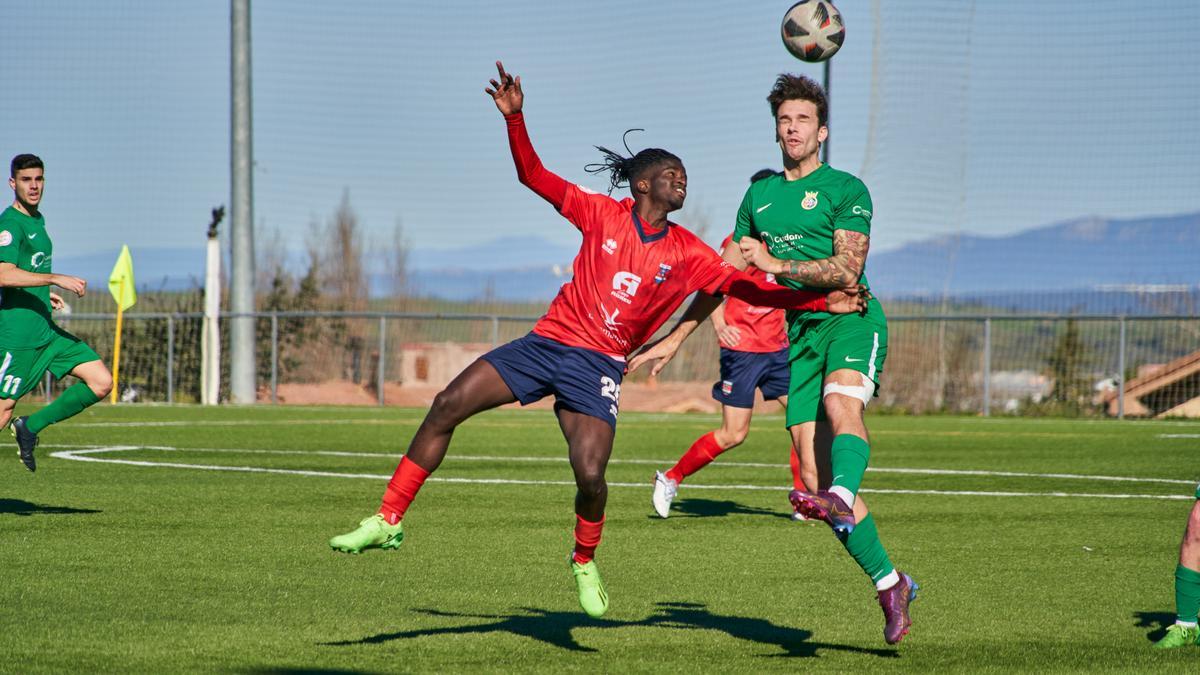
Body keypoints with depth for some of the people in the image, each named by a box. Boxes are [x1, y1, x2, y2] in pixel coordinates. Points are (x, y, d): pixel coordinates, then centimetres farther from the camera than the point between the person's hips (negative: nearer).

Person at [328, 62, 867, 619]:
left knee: (590, 474, -19)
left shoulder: (688, 254, 4)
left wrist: (822, 301, -6)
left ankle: (585, 562, 13)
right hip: (547, 341, 1)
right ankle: (389, 520, -3)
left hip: (598, 365, -1)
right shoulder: (604, 215, 3)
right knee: (448, 405, -12)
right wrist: (514, 118, -13)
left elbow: (744, 287, 3)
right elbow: (534, 176, 2)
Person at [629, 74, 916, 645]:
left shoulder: (845, 189, 1)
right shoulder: (759, 195, 19)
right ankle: (890, 584, 0)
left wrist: (776, 265, -9)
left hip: (851, 319, -5)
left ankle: (840, 501, -65)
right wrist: (674, 338, 23)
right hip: (798, 333, 5)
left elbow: (847, 270, -10)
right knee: (813, 468, -5)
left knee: (841, 404, -37)